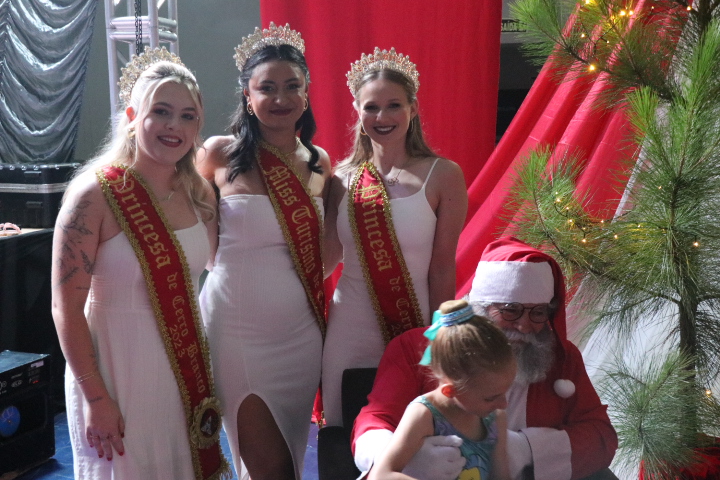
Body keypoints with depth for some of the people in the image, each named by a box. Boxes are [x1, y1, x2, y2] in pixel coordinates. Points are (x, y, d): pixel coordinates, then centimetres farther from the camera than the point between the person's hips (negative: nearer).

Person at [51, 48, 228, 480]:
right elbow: (66, 307, -14)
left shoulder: (200, 193, 0)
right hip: (118, 374, -5)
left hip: (187, 370, 5)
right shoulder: (95, 193, -15)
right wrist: (95, 397, -14)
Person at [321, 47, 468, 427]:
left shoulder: (442, 176, -7)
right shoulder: (343, 178, 3)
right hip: (349, 328, 3)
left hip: (413, 328, -2)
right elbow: (326, 259, 5)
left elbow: (442, 268, -6)